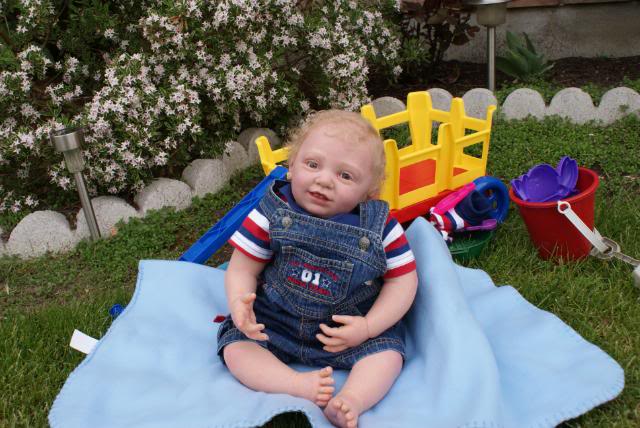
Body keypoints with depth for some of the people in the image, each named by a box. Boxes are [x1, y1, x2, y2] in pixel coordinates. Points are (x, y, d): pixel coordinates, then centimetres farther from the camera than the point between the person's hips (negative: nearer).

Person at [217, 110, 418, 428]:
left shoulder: (380, 226, -16)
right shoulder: (270, 213, -16)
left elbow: (402, 279, -8)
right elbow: (242, 269, -10)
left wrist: (368, 327, -19)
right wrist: (238, 304, -32)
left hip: (349, 327, 0)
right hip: (274, 321, 1)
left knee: (387, 351, -19)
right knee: (236, 346, -18)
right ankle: (298, 386, -31)